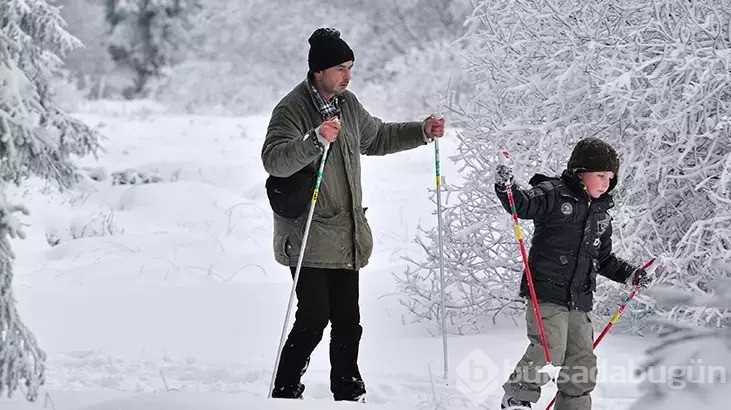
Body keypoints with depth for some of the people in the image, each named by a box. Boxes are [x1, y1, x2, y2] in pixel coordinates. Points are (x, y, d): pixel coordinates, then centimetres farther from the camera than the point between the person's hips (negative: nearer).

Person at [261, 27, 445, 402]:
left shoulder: (347, 104, 12)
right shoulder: (292, 110, -13)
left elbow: (376, 138, 29)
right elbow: (274, 160, -27)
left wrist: (422, 132, 18)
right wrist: (315, 140, -42)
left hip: (346, 239, 7)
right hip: (309, 240, -7)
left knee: (347, 322, 10)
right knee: (313, 319, -11)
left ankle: (349, 393, 21)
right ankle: (284, 392, -1)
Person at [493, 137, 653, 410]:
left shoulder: (601, 214, 19)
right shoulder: (554, 194, -3)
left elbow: (604, 260, 26)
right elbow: (523, 205, -18)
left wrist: (630, 274, 13)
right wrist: (506, 187, -37)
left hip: (580, 301, 7)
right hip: (547, 293, -7)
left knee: (583, 363, 6)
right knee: (548, 352, -19)